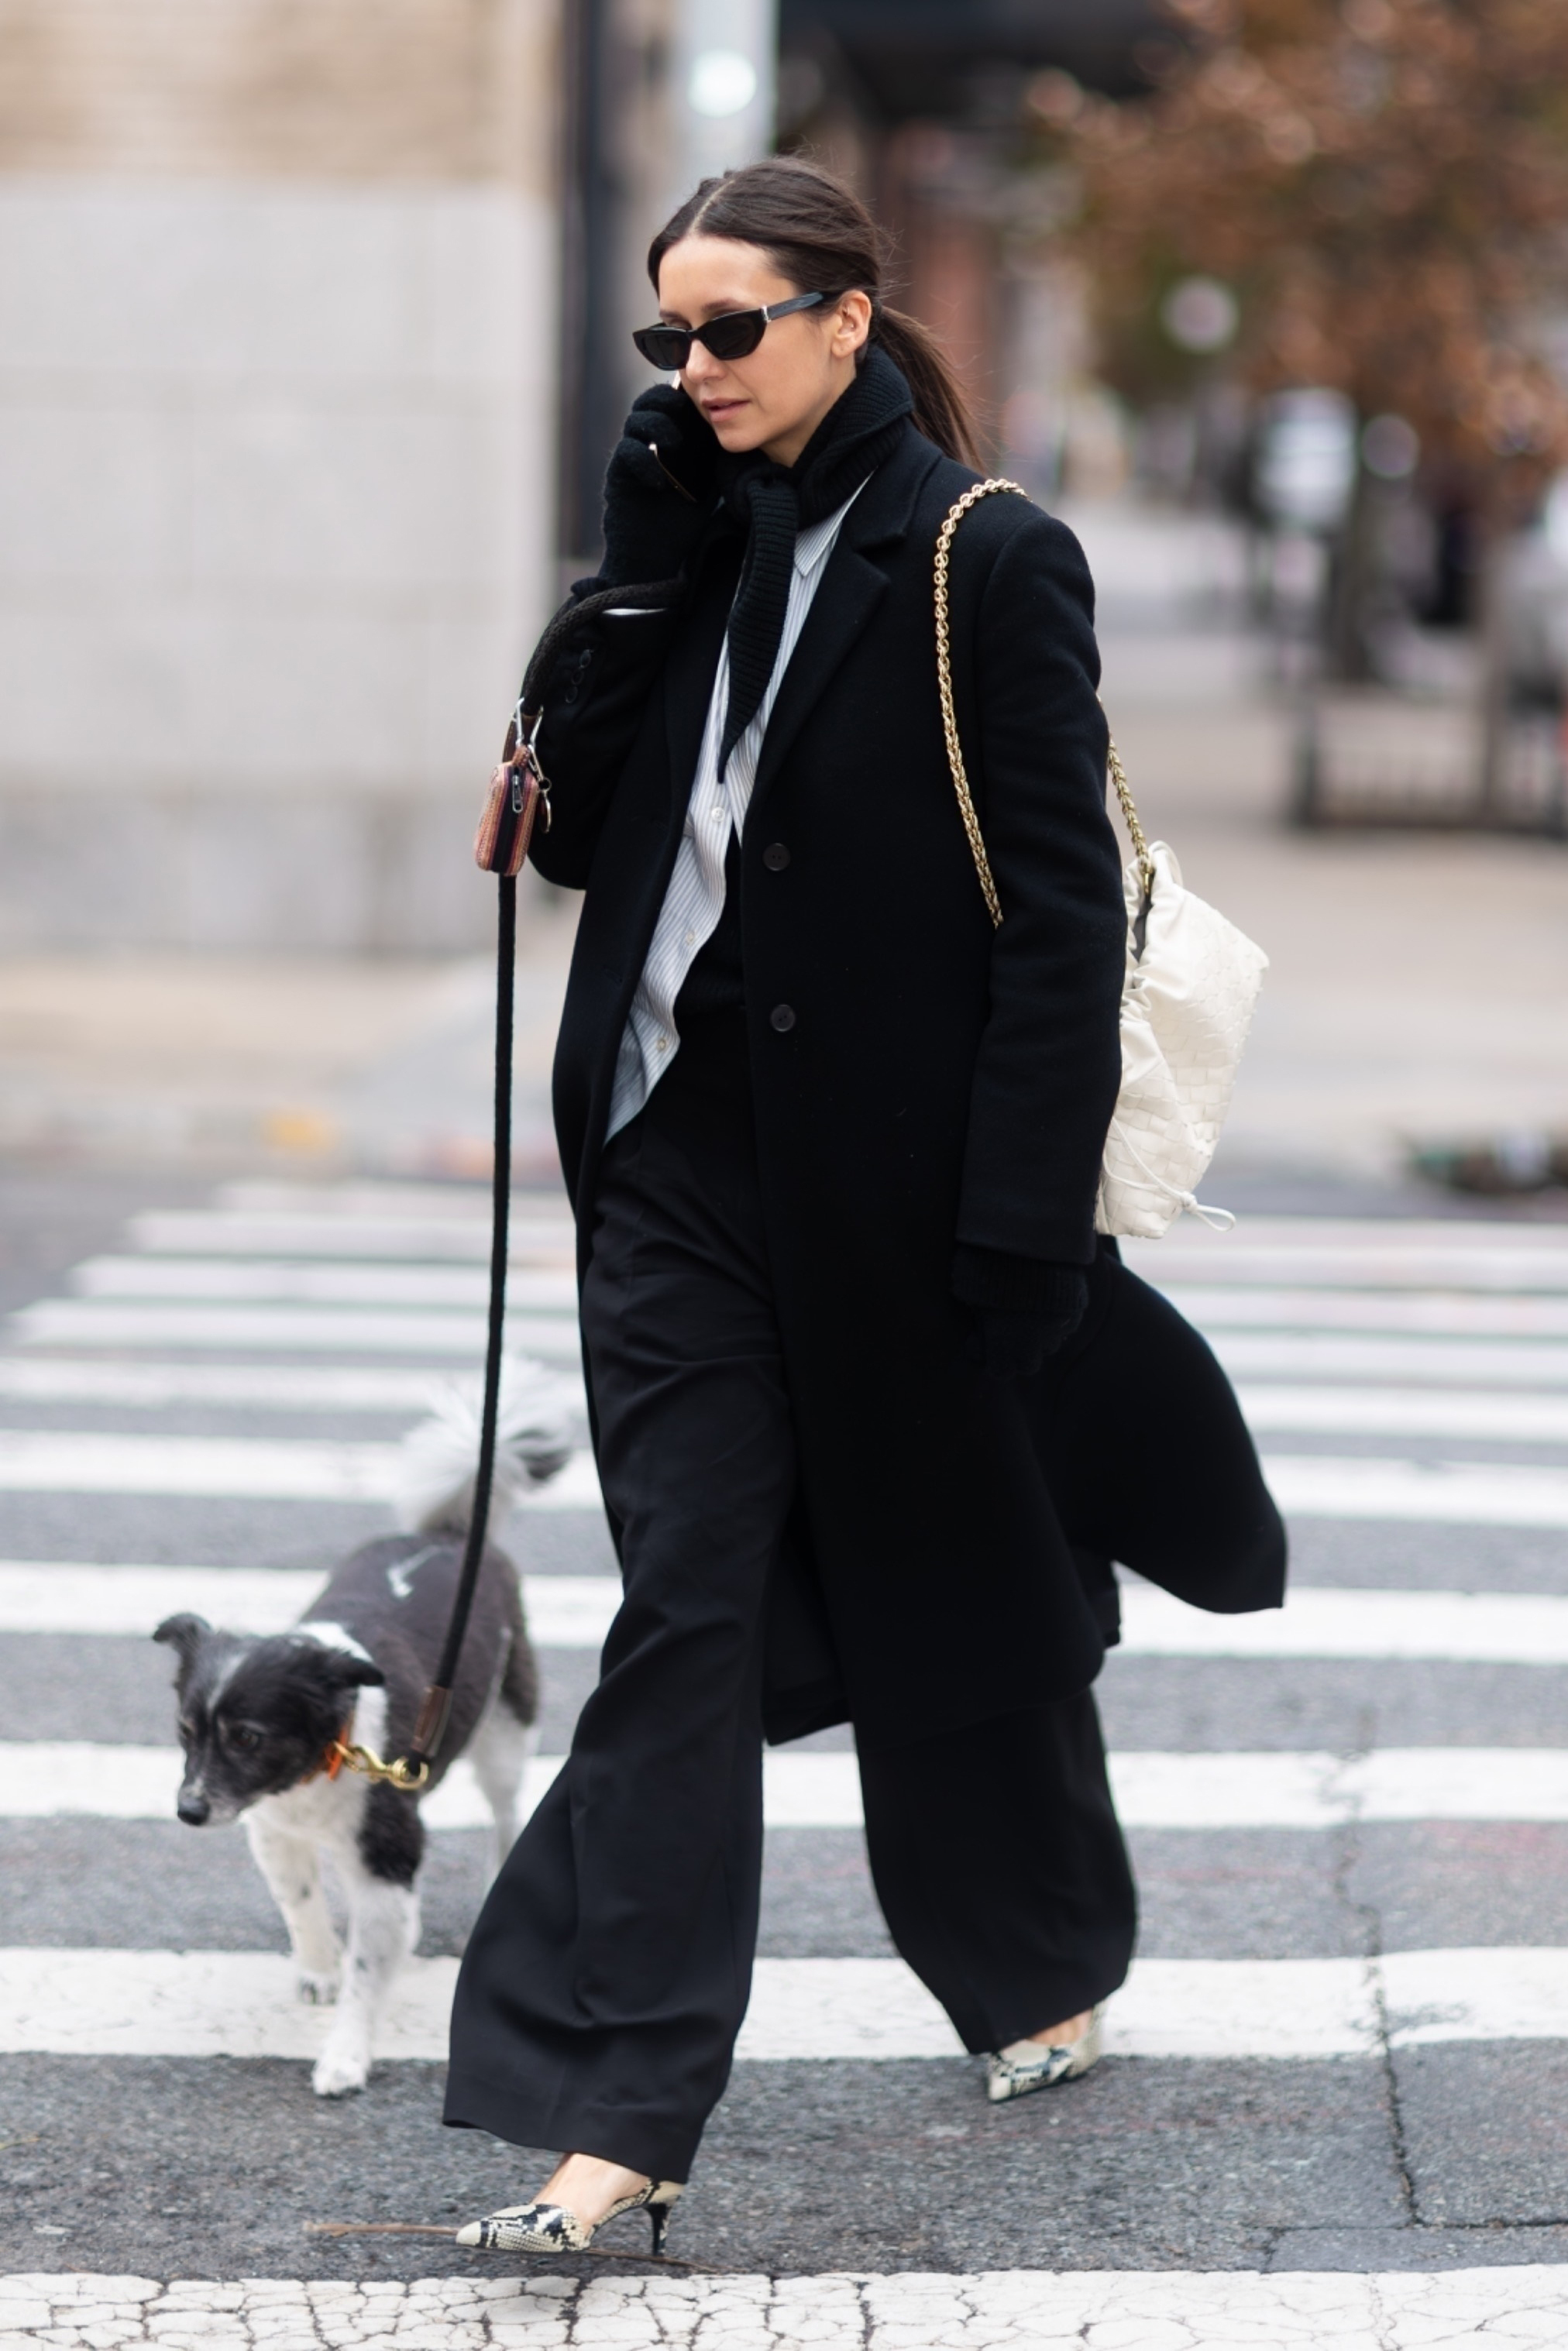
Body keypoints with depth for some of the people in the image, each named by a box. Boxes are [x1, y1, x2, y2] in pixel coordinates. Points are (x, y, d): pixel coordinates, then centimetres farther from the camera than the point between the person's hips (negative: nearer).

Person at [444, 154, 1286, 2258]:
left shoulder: (988, 564, -10)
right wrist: (644, 580, -6)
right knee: (689, 1616, -1)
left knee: (950, 1592, 13)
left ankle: (1050, 1970, 38)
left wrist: (1028, 1218, -18)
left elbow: (1067, 912, -13)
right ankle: (620, 2117, -4)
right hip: (687, 1161, 4)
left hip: (892, 1189, -4)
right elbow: (576, 826, 4)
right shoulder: (706, 550, 8)